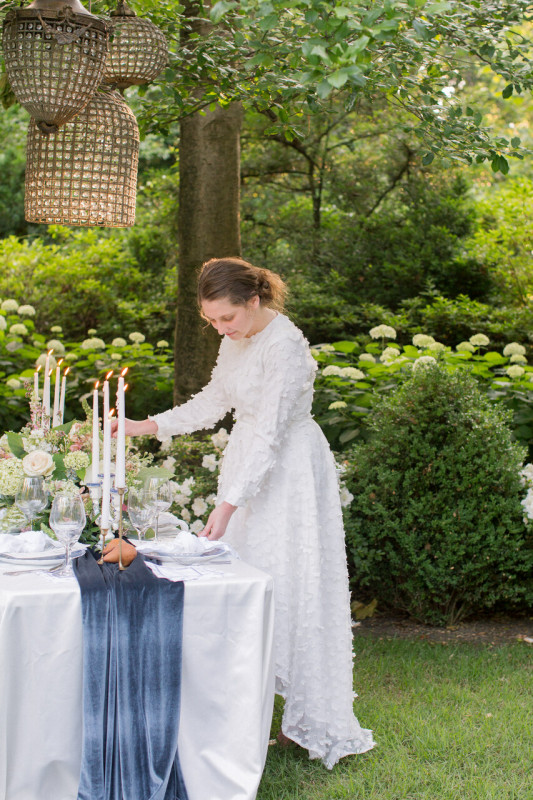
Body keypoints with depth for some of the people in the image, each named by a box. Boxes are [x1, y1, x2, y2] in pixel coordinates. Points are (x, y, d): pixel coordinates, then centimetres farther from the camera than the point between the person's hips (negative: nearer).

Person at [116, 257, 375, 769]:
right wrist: (148, 426, 10)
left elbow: (271, 433, -25)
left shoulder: (284, 345, -22)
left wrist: (228, 503, -28)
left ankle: (316, 719, 6)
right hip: (249, 463, 9)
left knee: (287, 584, -6)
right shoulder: (238, 338, 6)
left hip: (288, 471, -9)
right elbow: (214, 400, 18)